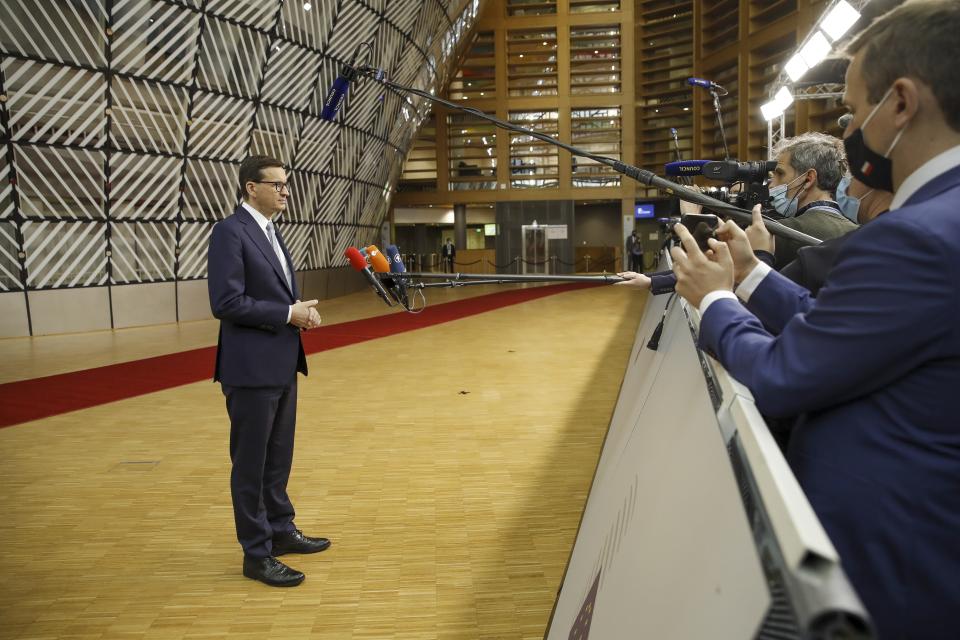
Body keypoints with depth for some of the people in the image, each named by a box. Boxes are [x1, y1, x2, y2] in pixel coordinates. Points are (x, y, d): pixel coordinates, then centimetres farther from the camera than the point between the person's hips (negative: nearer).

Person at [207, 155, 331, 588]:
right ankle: (256, 554, 15)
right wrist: (289, 314, -17)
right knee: (251, 464, 3)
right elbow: (226, 303, -21)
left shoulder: (270, 232, 14)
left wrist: (300, 310, 0)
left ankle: (280, 530, 34)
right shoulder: (230, 232, -14)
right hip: (252, 369, -9)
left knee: (278, 457, 19)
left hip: (282, 365, 9)